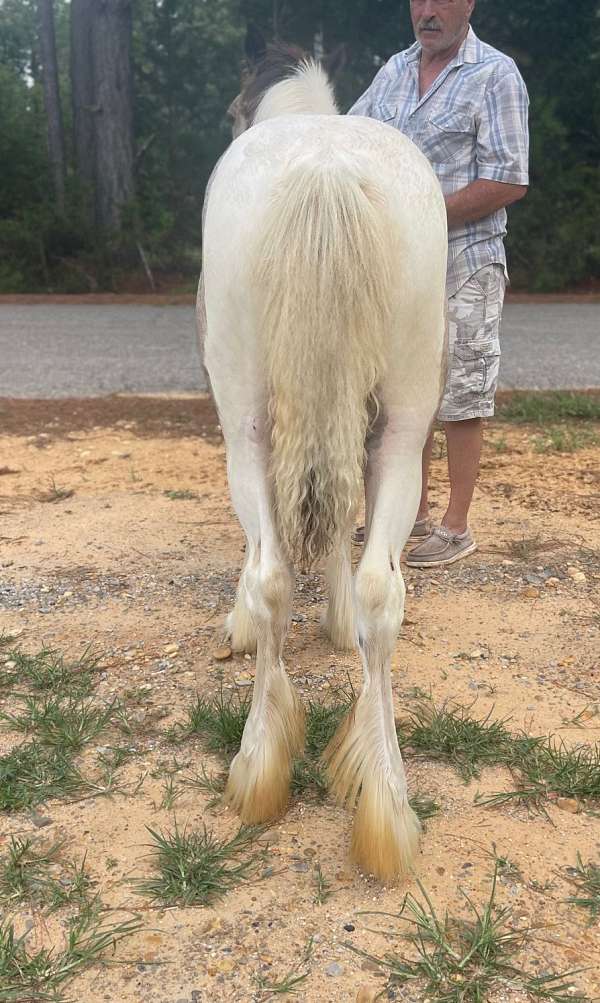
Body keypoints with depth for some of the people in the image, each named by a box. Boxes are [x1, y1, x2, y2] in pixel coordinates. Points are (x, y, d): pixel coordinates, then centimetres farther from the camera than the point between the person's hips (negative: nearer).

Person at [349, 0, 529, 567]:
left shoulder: (496, 74, -6)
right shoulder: (395, 70, 13)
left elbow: (509, 183, -14)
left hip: (463, 265, -6)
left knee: (460, 397, -1)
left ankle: (456, 528, 9)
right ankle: (414, 515, 24)